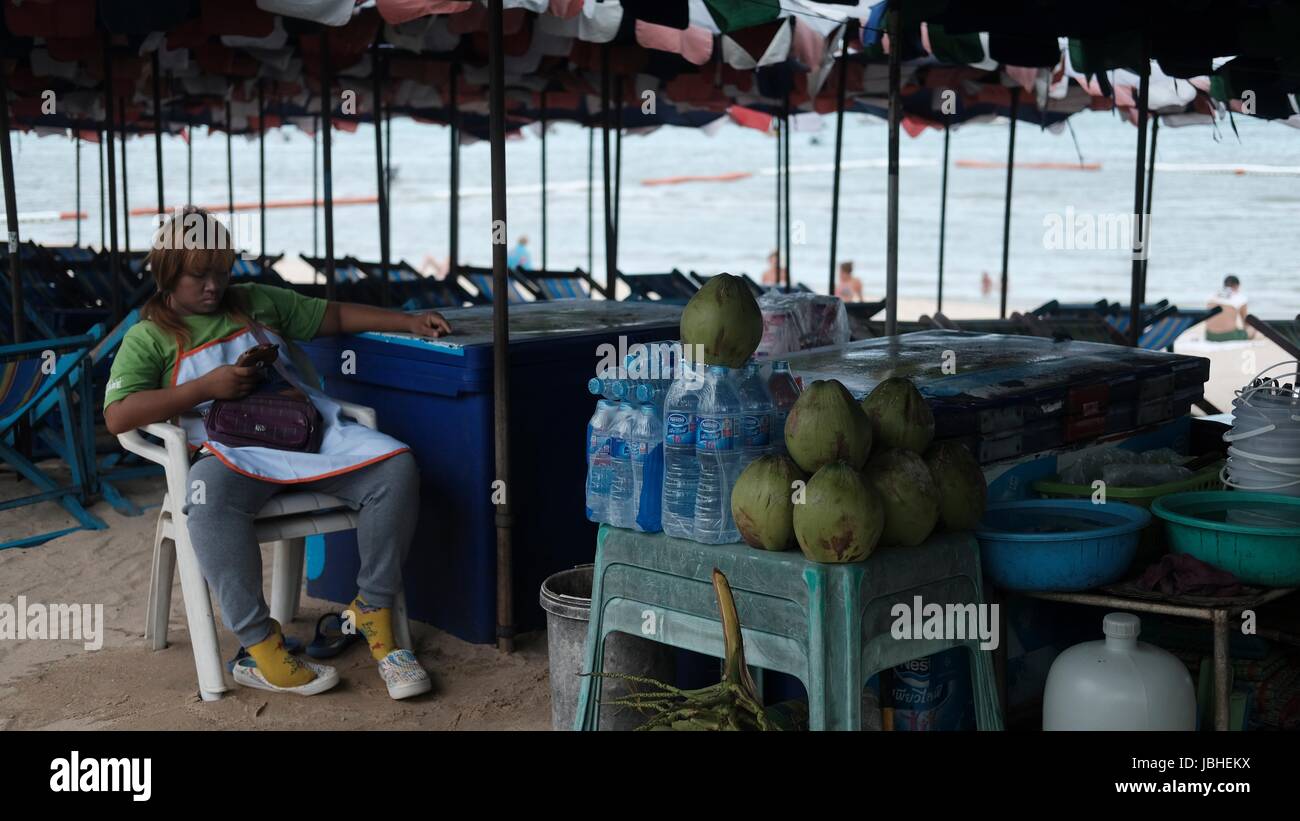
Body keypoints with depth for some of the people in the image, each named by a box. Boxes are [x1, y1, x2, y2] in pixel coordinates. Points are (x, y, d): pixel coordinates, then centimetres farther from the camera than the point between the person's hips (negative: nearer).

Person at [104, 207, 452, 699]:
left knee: (395, 467, -22)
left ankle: (373, 611, -9)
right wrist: (208, 387, -7)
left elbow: (335, 316, 27)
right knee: (209, 502, -40)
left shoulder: (258, 302, 24)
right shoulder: (149, 337, 11)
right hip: (233, 450, -4)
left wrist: (409, 322, 14)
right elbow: (118, 416, -3)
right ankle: (260, 646, -30)